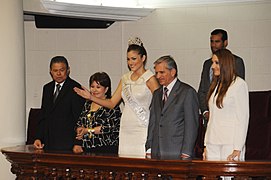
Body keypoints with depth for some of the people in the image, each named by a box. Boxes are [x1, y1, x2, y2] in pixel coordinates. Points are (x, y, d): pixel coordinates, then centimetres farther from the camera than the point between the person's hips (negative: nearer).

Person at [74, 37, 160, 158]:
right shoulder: (125, 78, 14)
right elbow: (112, 103, 15)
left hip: (143, 129, -6)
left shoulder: (149, 78, -4)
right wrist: (91, 97, 5)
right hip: (126, 129, 6)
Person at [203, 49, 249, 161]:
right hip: (212, 143, 6)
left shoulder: (239, 84, -6)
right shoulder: (215, 85, 16)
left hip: (230, 143, -6)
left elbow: (243, 118, -9)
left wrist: (237, 149, -14)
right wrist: (206, 145, 12)